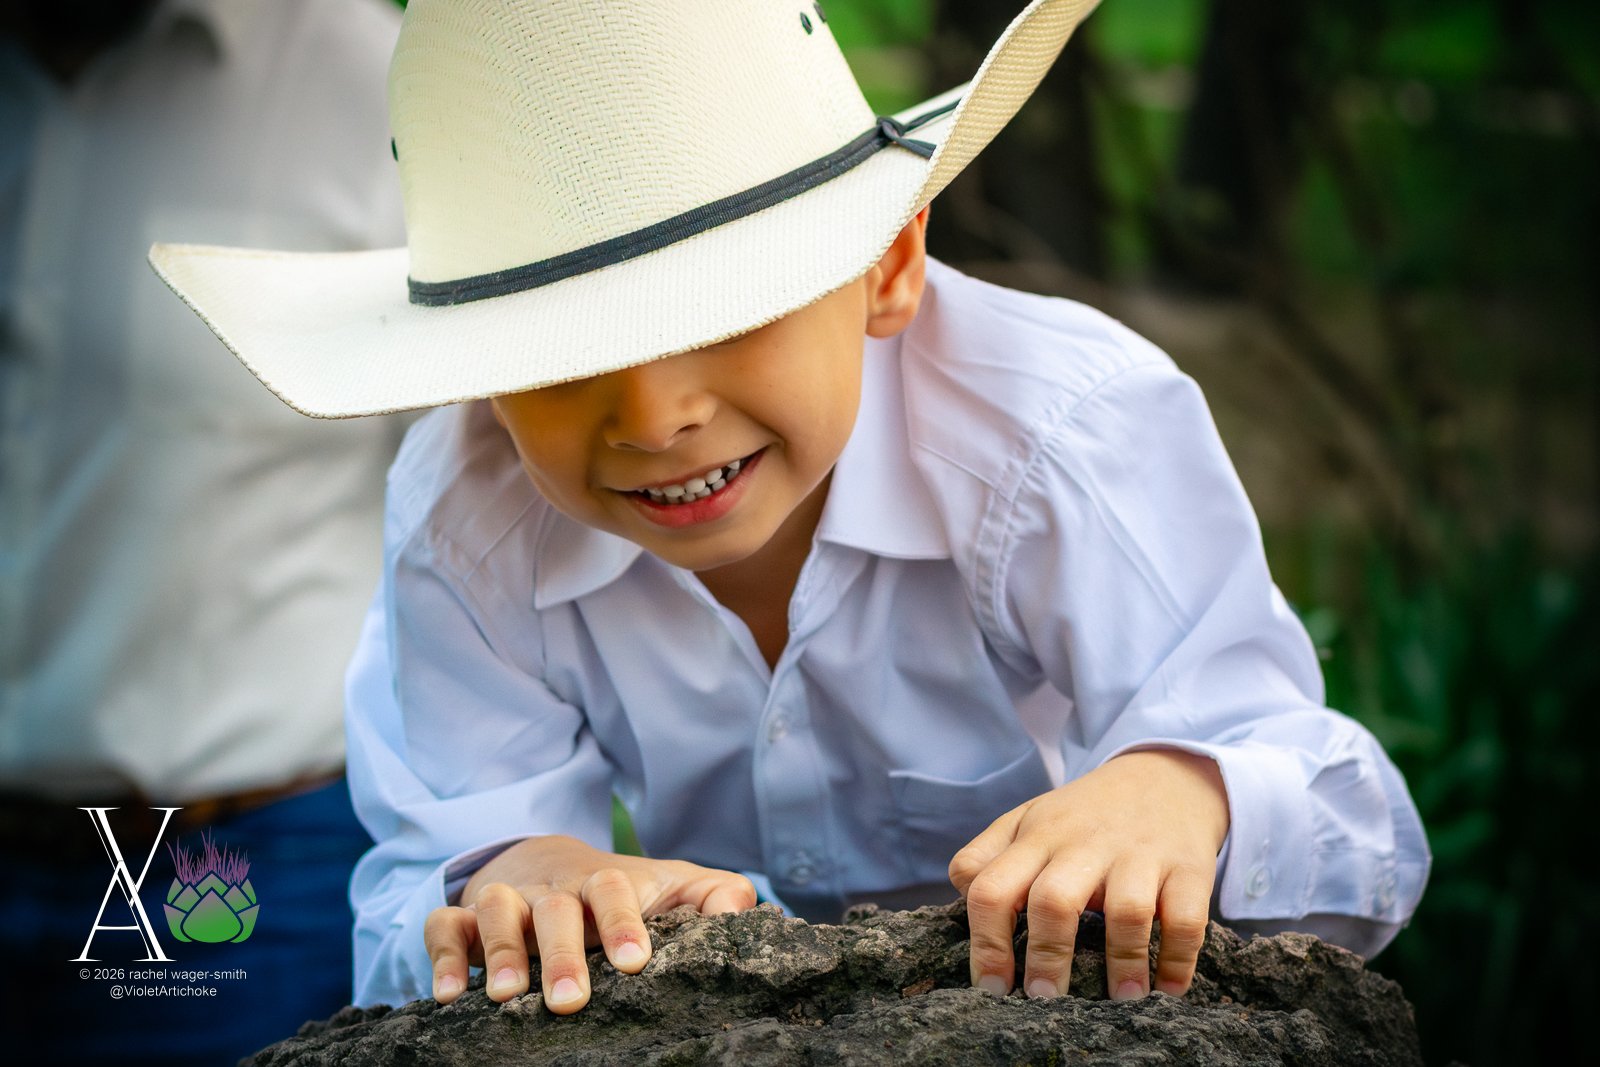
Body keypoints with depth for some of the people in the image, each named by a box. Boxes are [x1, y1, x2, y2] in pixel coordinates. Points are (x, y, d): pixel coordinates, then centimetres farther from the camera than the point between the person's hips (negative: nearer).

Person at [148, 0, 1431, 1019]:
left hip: (1103, 1007, -2)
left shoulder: (1069, 438, -24)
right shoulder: (466, 520, -15)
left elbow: (1365, 849, -28)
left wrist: (1177, 795, -51)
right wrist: (517, 882, -42)